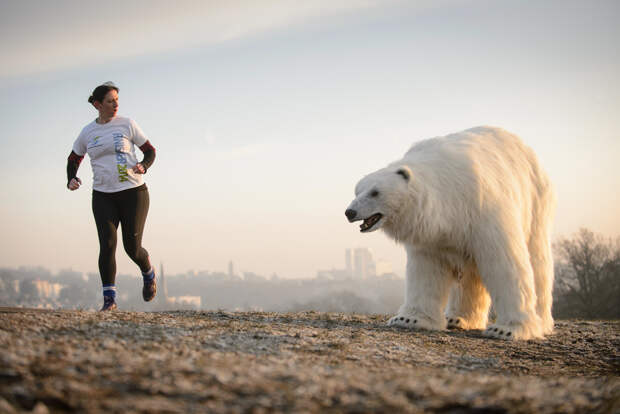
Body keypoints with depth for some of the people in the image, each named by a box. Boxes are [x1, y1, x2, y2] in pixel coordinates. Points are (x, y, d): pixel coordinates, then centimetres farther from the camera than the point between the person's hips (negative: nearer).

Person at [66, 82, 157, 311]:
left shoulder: (127, 125, -1)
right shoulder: (87, 133, 6)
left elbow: (150, 151, 4)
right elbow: (73, 160, 19)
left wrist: (143, 166, -17)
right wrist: (71, 180, -2)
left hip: (133, 192, -2)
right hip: (103, 196, 2)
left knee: (132, 247, 0)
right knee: (107, 245, -13)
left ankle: (148, 273, 34)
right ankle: (109, 298, -8)